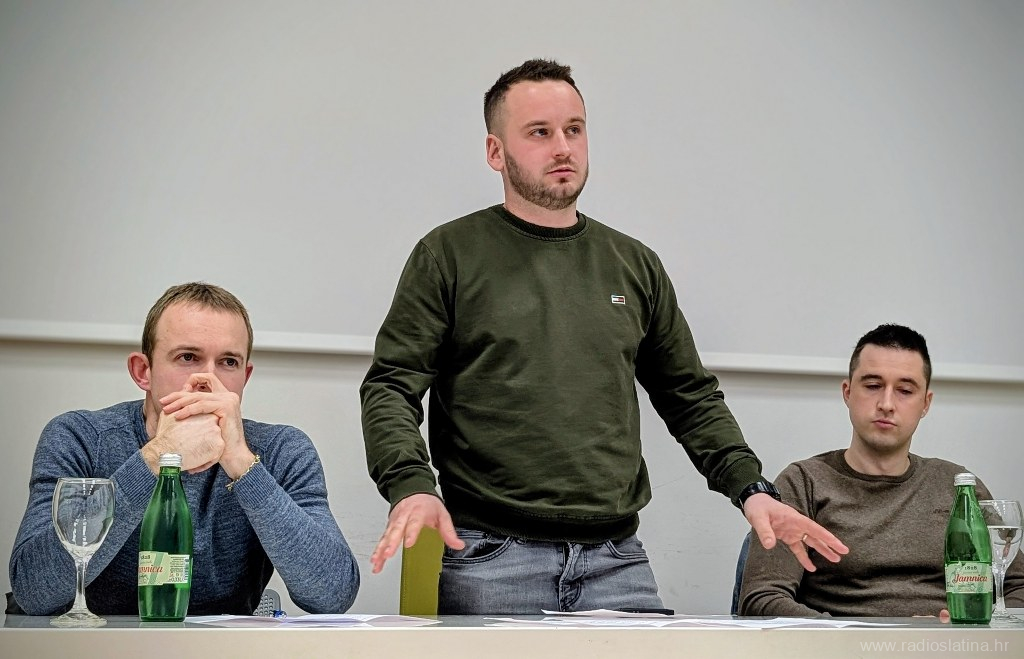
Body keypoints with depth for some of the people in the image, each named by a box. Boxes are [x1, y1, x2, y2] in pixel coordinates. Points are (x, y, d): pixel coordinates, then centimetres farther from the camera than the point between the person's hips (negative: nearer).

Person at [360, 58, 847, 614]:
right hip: (489, 558, -3)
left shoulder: (636, 266, 17)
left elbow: (690, 396, 21)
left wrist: (749, 487, 6)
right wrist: (413, 486, -19)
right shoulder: (450, 255, 5)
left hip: (616, 562, 3)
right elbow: (391, 387, -1)